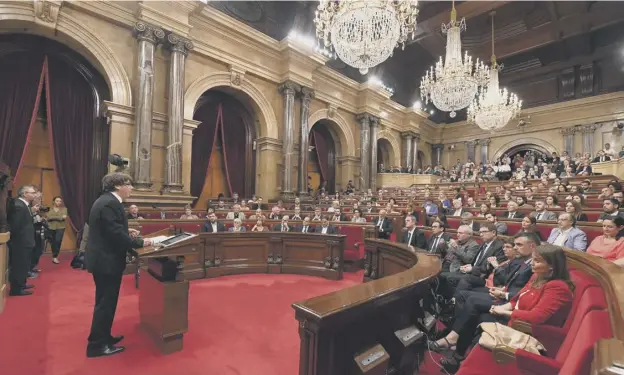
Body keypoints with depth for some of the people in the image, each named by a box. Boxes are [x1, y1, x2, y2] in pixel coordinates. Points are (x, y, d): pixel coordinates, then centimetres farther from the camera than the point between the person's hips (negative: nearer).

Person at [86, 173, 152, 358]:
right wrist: (140, 242, -17)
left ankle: (102, 337, 35)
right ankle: (97, 345, 16)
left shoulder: (107, 200, 11)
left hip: (104, 258, 11)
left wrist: (127, 232, 6)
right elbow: (116, 234, -26)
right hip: (107, 260, -11)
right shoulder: (110, 203, -22)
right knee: (106, 302, 3)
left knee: (105, 301, 21)